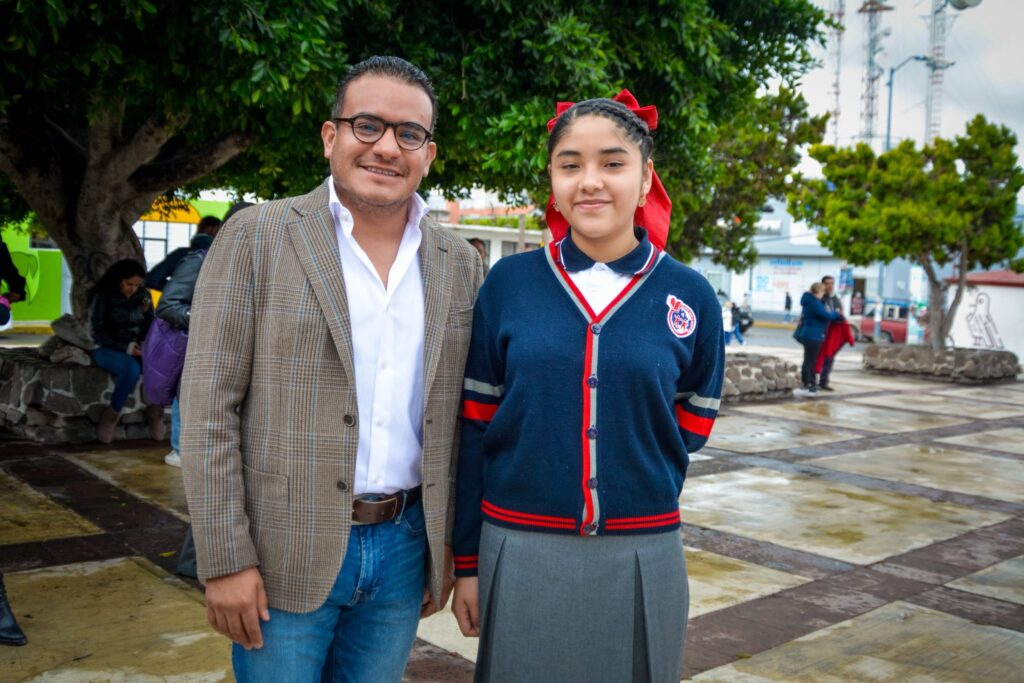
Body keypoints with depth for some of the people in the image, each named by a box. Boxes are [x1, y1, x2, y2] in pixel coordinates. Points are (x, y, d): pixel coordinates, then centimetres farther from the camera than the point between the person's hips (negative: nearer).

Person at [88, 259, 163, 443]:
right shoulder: (102, 296, -5)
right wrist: (125, 347, -18)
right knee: (132, 368, -37)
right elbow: (97, 333, -8)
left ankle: (155, 412, -5)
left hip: (136, 349, 4)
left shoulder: (143, 295, 6)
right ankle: (112, 414, -16)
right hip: (107, 349, -4)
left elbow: (150, 329, 10)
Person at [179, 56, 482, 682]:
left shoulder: (461, 263, 5)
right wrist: (226, 559, -10)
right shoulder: (256, 237, -6)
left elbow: (463, 418, 9)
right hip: (285, 553, -3)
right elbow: (208, 409, -7)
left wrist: (451, 547, 8)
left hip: (404, 549, 3)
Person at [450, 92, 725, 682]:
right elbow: (475, 427, 2)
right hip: (519, 554, 0)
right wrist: (467, 561, 4)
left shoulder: (690, 295, -2)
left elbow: (693, 423, 11)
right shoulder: (509, 282, -2)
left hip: (642, 560, 0)